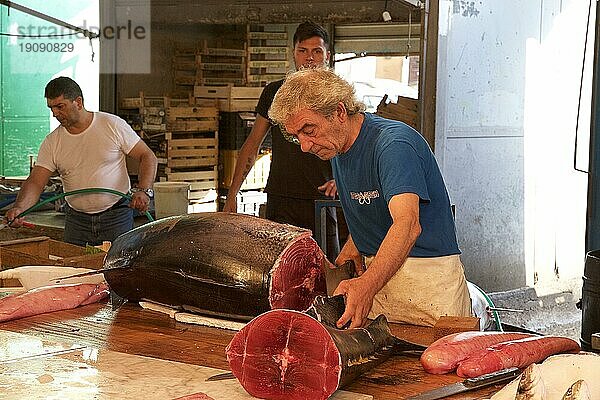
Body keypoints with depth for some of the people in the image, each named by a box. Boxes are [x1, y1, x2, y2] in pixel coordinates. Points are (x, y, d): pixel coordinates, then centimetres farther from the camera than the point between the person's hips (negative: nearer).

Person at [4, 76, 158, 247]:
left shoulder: (113, 125, -6)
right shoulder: (52, 142, 1)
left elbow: (148, 157, -4)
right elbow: (35, 182, -4)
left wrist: (143, 191, -19)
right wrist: (19, 208, -24)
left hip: (117, 215, -3)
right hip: (76, 219, 3)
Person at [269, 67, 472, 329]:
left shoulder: (393, 143, -20)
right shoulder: (337, 147, 8)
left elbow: (407, 224, -34)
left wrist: (367, 285, -47)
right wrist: (354, 247, 8)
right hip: (379, 273, 7)